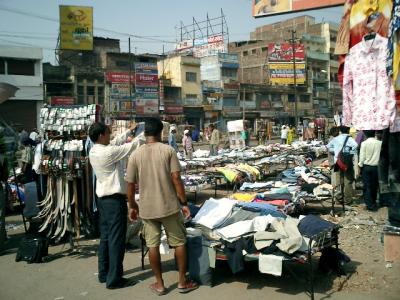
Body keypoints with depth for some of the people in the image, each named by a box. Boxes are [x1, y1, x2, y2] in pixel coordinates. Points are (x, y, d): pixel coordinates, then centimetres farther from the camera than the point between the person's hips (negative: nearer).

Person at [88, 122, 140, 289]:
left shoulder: (94, 151, 5)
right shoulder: (108, 152, -21)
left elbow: (116, 142, 18)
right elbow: (131, 146, -14)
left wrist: (129, 131, 20)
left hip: (103, 198, 10)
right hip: (115, 199, -9)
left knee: (105, 237, 16)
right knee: (116, 239, -2)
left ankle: (104, 273, 26)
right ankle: (114, 279, 4)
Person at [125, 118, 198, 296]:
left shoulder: (135, 155, -1)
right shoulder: (168, 150, -7)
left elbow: (130, 184, 0)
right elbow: (176, 179, -12)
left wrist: (132, 206, 14)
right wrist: (184, 203, -4)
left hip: (147, 209, 2)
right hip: (169, 206, -1)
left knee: (153, 245, 12)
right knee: (179, 242, 13)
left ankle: (159, 284, 22)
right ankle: (183, 281, 21)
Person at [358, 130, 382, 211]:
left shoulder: (364, 143, -11)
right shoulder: (380, 143, -6)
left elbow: (362, 157, -8)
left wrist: (360, 165, 5)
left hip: (366, 166, -2)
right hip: (376, 167, 2)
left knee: (367, 186, 5)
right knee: (374, 186, 14)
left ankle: (370, 204, 4)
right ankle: (373, 202, 24)